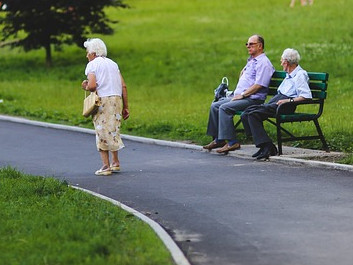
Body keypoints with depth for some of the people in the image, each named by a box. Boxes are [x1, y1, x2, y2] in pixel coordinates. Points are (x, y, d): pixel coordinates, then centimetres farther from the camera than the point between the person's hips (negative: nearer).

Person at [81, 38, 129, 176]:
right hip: (117, 99, 6)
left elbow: (92, 86, -17)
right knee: (113, 131, 18)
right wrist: (125, 107, 14)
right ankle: (115, 162, 20)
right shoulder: (113, 63, 17)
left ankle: (106, 166, -2)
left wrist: (86, 87, 6)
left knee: (102, 133, 0)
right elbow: (123, 86, 11)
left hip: (103, 100, -6)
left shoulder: (92, 64, -1)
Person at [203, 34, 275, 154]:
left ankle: (232, 142, -28)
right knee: (215, 106, 1)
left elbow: (259, 85, -20)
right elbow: (242, 72, 37)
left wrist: (242, 95, -17)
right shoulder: (251, 60, 21)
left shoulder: (263, 63, -11)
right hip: (240, 96, 10)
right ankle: (218, 139, 2)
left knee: (225, 108, -27)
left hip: (253, 99, -10)